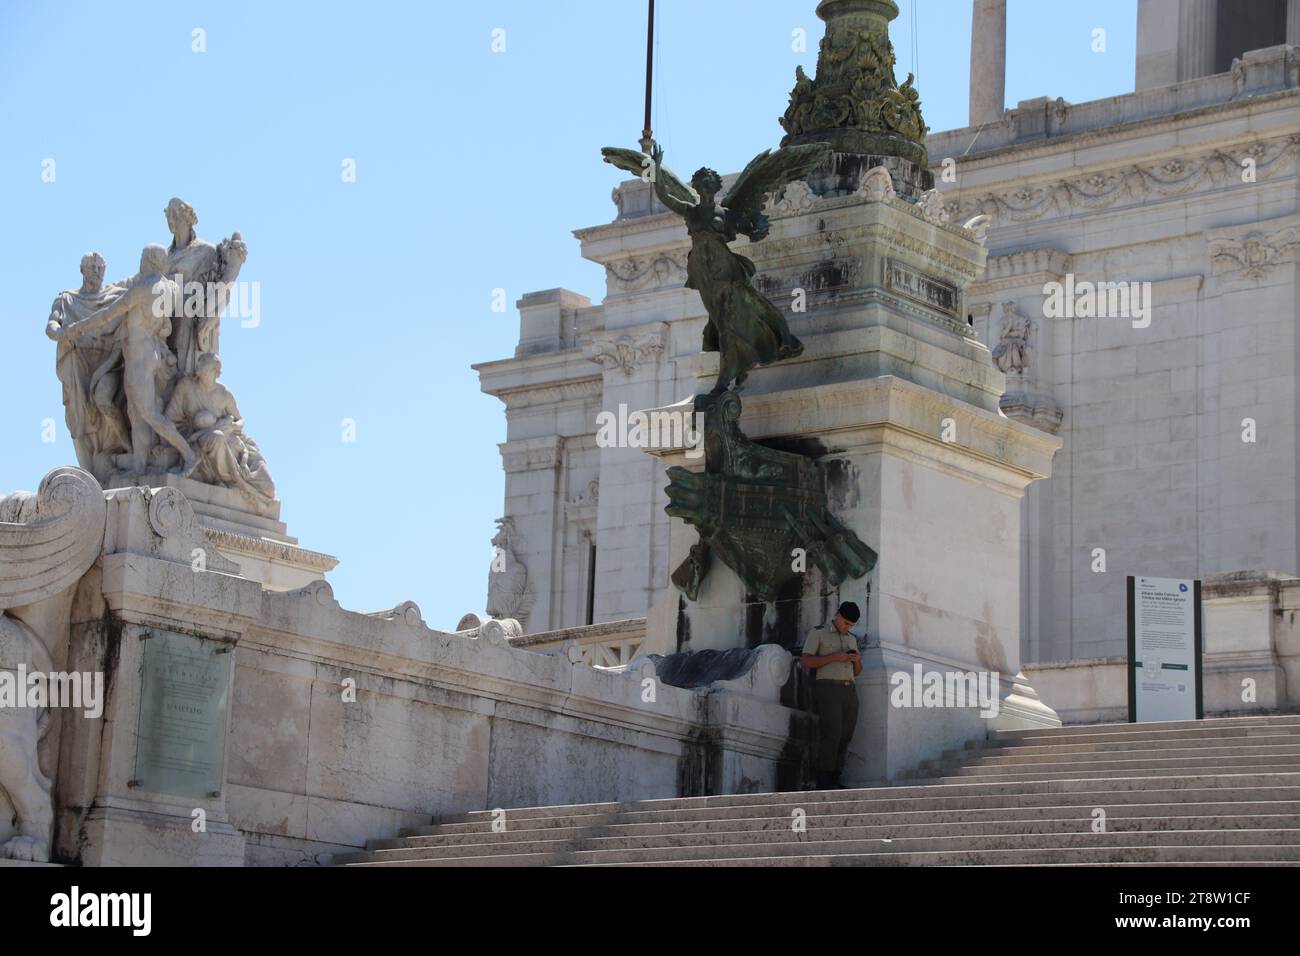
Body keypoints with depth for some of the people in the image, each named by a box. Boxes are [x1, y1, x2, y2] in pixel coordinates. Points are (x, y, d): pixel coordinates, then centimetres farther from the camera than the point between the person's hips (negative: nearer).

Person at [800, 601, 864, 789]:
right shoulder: (817, 633, 1)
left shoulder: (851, 639, 20)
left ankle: (834, 780, 0)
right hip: (827, 688, -6)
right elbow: (806, 661, -8)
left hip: (849, 690, 6)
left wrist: (857, 660, -2)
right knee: (831, 735, -16)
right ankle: (823, 782, -16)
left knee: (845, 737, -2)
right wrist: (834, 657, -16)